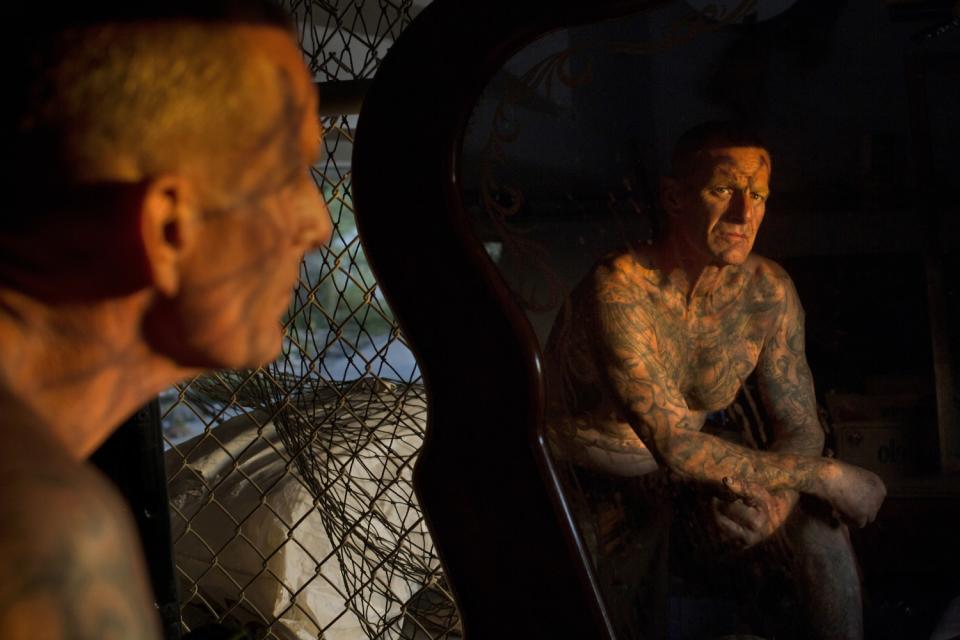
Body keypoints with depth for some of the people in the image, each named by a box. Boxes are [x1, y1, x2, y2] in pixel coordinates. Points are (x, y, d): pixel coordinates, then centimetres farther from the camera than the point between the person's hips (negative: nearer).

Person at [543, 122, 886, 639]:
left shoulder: (767, 291, -9)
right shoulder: (619, 290, -28)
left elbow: (800, 427, -1)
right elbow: (676, 446, -32)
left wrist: (776, 499, -26)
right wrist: (827, 476, -27)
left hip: (683, 479, 5)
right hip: (591, 487, -5)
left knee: (818, 520, -15)